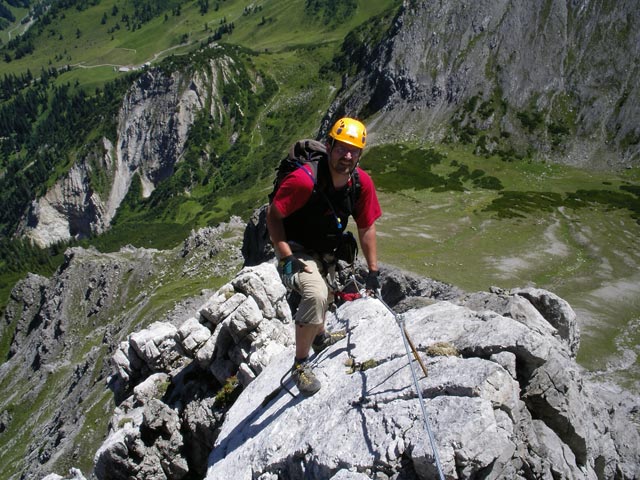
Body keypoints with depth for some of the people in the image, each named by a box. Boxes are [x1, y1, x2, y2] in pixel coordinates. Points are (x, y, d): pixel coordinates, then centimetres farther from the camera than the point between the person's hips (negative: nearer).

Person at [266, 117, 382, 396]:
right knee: (317, 295, -32)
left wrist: (373, 271, -3)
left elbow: (366, 228, -4)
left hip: (326, 253, 7)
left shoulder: (362, 183, -15)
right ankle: (301, 364, -11)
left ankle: (320, 338, 63)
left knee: (328, 293, 30)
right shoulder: (304, 180, -33)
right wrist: (286, 258, -29)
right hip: (296, 252, -7)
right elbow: (273, 216, -22)